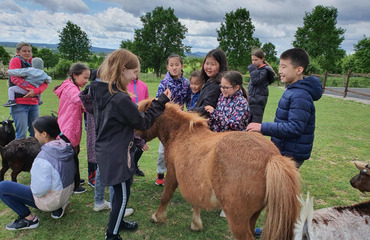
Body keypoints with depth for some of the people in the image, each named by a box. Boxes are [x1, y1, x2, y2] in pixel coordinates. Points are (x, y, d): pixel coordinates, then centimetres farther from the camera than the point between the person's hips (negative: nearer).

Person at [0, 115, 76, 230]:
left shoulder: (43, 158, -29)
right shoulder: (66, 148, -7)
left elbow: (40, 190, -28)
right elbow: (72, 171, 8)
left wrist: (33, 189, -5)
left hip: (50, 200, -7)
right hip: (67, 193, 7)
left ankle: (28, 218, 2)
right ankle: (59, 206, 17)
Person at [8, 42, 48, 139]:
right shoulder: (15, 60, 3)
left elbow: (45, 82, 7)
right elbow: (15, 78, -12)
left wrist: (35, 91, -12)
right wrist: (32, 88, -15)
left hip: (33, 103, 5)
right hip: (19, 103, -5)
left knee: (36, 133, 7)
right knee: (22, 135, -7)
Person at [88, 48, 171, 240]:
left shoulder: (98, 91, 1)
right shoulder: (121, 99, -26)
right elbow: (143, 123, -14)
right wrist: (161, 101, -8)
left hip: (105, 151, 9)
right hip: (118, 156, -9)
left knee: (119, 190, 25)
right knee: (122, 195, 9)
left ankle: (117, 222, 45)